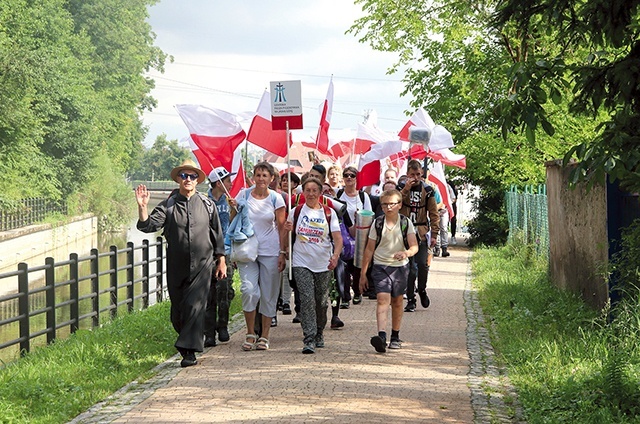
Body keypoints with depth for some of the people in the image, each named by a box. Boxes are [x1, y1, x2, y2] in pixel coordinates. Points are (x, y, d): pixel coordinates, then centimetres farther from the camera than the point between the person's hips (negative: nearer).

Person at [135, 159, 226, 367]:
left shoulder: (207, 204, 5)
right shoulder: (168, 205, 2)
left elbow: (217, 233, 11)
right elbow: (148, 225, -8)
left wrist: (221, 260, 10)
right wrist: (142, 208, -26)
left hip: (202, 265, -1)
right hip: (176, 266, 1)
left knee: (195, 306, -11)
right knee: (178, 309, 8)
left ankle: (189, 350, -9)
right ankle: (189, 339, 31)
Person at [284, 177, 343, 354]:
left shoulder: (329, 213, 3)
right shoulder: (296, 212, 5)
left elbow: (338, 238, -4)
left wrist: (335, 256, -21)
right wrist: (288, 229, -8)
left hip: (324, 264, 1)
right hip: (301, 263, -1)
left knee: (322, 302, 9)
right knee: (307, 299, -13)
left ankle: (319, 334, 30)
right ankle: (309, 340, -16)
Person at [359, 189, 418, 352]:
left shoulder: (406, 223, -2)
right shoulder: (377, 224, -2)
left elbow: (414, 246, -9)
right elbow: (369, 249, 4)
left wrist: (406, 253, -33)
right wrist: (363, 273, 4)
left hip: (400, 267, 1)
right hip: (380, 266, -1)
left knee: (397, 302, 12)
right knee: (383, 299, -17)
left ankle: (395, 337, 28)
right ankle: (381, 336, -32)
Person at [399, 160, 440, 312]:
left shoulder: (427, 190, 5)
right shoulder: (401, 188, 3)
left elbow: (434, 214, 7)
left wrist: (434, 234, 1)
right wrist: (405, 189, -20)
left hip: (422, 233, 1)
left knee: (422, 264, -7)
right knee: (409, 267, -3)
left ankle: (422, 290, 21)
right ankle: (410, 300, 5)